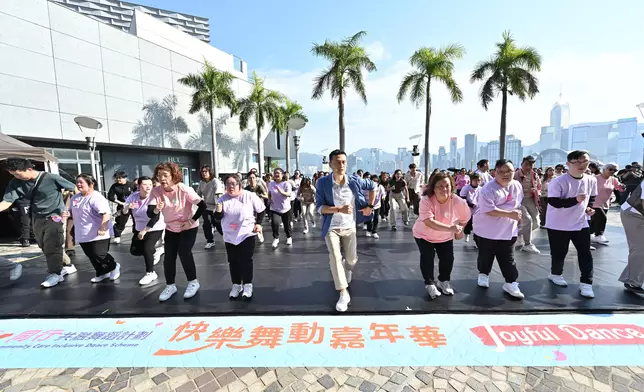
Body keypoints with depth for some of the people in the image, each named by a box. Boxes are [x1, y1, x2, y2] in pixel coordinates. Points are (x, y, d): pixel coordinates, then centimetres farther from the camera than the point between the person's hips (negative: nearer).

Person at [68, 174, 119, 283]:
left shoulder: (96, 197, -18)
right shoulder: (74, 198, 9)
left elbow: (107, 213, -28)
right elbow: (72, 212, 25)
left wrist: (102, 228, -36)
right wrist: (67, 214, 1)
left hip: (98, 235, -8)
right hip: (83, 235, 9)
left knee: (99, 255, -7)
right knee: (91, 256, 14)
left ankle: (114, 267, 20)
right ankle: (102, 273, 32)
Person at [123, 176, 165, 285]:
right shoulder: (133, 197, -6)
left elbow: (156, 217, -27)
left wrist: (145, 230, -23)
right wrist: (128, 207, -29)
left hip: (155, 228, -7)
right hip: (139, 229, 7)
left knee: (146, 248, -17)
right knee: (134, 251, 9)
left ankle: (150, 274, 2)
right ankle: (156, 251, 33)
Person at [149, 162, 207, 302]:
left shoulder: (184, 190, -25)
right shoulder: (156, 192, -15)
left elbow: (203, 206, -26)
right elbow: (149, 214, -23)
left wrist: (192, 221, -24)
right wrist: (156, 210, -44)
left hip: (188, 227, -4)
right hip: (170, 229, 4)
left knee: (184, 253, -13)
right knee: (168, 257, 2)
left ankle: (193, 282, 9)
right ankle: (170, 286, 24)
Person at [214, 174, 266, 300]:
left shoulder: (250, 196, -12)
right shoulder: (223, 199, -3)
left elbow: (261, 210, 0)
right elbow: (218, 218, -2)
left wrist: (258, 223, -7)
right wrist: (218, 211, -23)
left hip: (247, 234, -3)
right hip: (230, 237, 4)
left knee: (246, 261, 1)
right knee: (233, 262, 10)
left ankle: (247, 285, 15)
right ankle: (236, 285, 25)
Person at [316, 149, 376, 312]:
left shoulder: (354, 181, -10)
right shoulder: (322, 182, -15)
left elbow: (373, 186, 8)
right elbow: (319, 207, -17)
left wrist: (370, 206, 3)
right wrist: (339, 209, -30)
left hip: (349, 227, 2)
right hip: (331, 227, -2)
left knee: (351, 259, 13)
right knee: (335, 257, -13)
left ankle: (346, 272, 51)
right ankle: (344, 294, 2)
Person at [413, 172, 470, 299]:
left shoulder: (458, 202, -23)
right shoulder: (427, 200, -32)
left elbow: (465, 217, -2)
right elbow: (428, 222, -44)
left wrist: (459, 230, 4)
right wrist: (450, 228, -51)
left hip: (445, 236, 3)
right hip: (424, 235, -3)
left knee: (448, 258, 6)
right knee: (427, 258, -6)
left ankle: (443, 281, 33)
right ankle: (429, 283, 19)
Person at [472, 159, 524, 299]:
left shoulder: (517, 186, 2)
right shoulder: (488, 189, -20)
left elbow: (517, 205, 17)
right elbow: (489, 210, -27)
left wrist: (516, 217, 13)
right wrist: (509, 214, -30)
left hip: (508, 231, 4)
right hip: (487, 231, -4)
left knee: (508, 259, 7)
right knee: (485, 256, 14)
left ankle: (511, 283, 17)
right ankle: (483, 274, 36)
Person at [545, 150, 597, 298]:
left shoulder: (591, 180, 1)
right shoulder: (558, 181, -19)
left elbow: (592, 198, 17)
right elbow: (553, 202, -24)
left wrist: (589, 207, -1)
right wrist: (575, 200, -32)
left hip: (581, 223, 5)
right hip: (558, 225, -5)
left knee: (585, 253, 4)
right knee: (559, 253, 8)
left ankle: (586, 283, 14)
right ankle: (555, 274, 32)